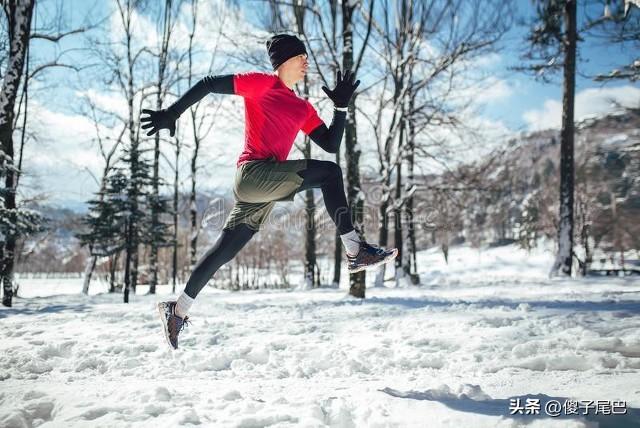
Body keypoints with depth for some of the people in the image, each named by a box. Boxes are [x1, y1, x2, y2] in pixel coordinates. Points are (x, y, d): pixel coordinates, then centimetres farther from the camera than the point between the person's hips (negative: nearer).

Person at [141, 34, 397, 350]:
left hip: (265, 188, 8)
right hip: (253, 172, -8)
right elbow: (209, 84, 0)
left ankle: (177, 311, 20)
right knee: (329, 172, -17)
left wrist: (341, 106, 10)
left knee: (224, 250, 10)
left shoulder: (303, 108, 21)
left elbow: (331, 144, 17)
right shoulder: (261, 84, 2)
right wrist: (172, 113, -6)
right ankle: (355, 251, -18)